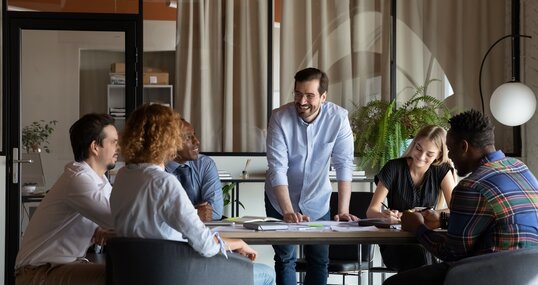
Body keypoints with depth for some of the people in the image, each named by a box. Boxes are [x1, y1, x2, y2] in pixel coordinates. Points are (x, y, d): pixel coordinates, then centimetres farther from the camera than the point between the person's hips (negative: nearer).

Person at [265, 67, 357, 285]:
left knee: (320, 260, 5)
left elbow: (344, 165, -20)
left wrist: (343, 210, -29)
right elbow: (277, 168, -27)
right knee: (285, 258, 2)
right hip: (282, 200, -1)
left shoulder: (338, 118, -19)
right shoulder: (280, 117, -21)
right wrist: (288, 211, -38)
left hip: (317, 202, 1)